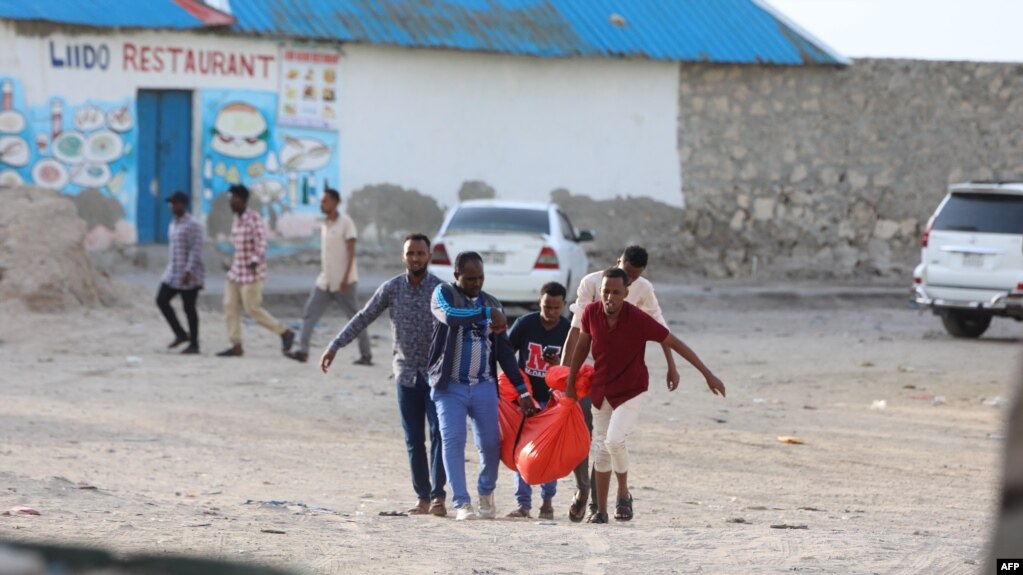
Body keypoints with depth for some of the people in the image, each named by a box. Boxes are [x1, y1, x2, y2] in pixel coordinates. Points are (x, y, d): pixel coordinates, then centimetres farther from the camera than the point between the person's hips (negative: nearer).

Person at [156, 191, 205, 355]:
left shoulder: (193, 225, -13)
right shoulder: (173, 225, 14)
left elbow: (196, 250, -19)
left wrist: (188, 272, -27)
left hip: (189, 274, -9)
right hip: (174, 273, 9)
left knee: (189, 307, -4)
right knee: (161, 300, 0)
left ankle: (194, 344, 6)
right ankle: (181, 335, 8)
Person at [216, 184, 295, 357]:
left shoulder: (254, 218, -14)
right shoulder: (236, 220, 12)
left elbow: (261, 243, -22)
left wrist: (255, 261, -36)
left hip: (252, 272, -9)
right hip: (237, 271, 9)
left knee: (253, 309, -6)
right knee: (230, 306, 0)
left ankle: (285, 333, 9)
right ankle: (236, 346, 1)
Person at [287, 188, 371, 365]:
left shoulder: (345, 222, -11)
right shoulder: (324, 226, 12)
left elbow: (351, 251, -15)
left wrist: (346, 277, -21)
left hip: (343, 282, -7)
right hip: (325, 281, 7)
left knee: (355, 318, 0)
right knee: (309, 312, -4)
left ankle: (366, 355, 8)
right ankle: (303, 351, -8)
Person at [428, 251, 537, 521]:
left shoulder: (492, 304, 12)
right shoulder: (444, 294, 1)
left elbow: (505, 351, 13)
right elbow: (451, 316, -24)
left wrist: (522, 389, 8)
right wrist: (486, 314, -15)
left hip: (484, 385, 3)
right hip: (450, 386, -3)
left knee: (491, 444, 2)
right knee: (453, 442, -10)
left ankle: (486, 494, 26)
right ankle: (461, 503, -7)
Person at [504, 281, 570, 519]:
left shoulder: (569, 330, -6)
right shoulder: (525, 324, -8)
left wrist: (559, 365, -22)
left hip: (552, 399, 0)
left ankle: (548, 502, 13)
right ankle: (523, 504, 0)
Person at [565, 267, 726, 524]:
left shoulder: (639, 320, -23)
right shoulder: (591, 313, -12)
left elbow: (675, 343, -15)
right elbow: (582, 346, 7)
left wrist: (707, 374, -13)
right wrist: (570, 383, 14)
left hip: (631, 391, -4)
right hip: (601, 390, 5)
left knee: (615, 439, -24)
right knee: (600, 448, 10)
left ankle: (623, 493, 1)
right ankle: (601, 510, 21)